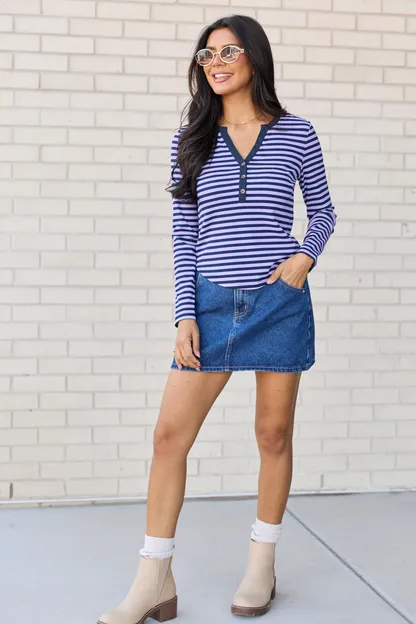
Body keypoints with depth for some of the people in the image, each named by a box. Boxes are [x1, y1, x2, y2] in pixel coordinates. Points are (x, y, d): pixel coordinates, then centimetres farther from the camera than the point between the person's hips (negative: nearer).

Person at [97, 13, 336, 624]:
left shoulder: (296, 134, 3)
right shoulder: (191, 141, 7)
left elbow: (323, 211, 14)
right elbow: (184, 236, 5)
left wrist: (305, 255, -6)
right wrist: (185, 315, -2)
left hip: (280, 303, -1)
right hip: (212, 304, 1)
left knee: (274, 434, 8)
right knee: (169, 433, -3)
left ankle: (262, 565, 26)